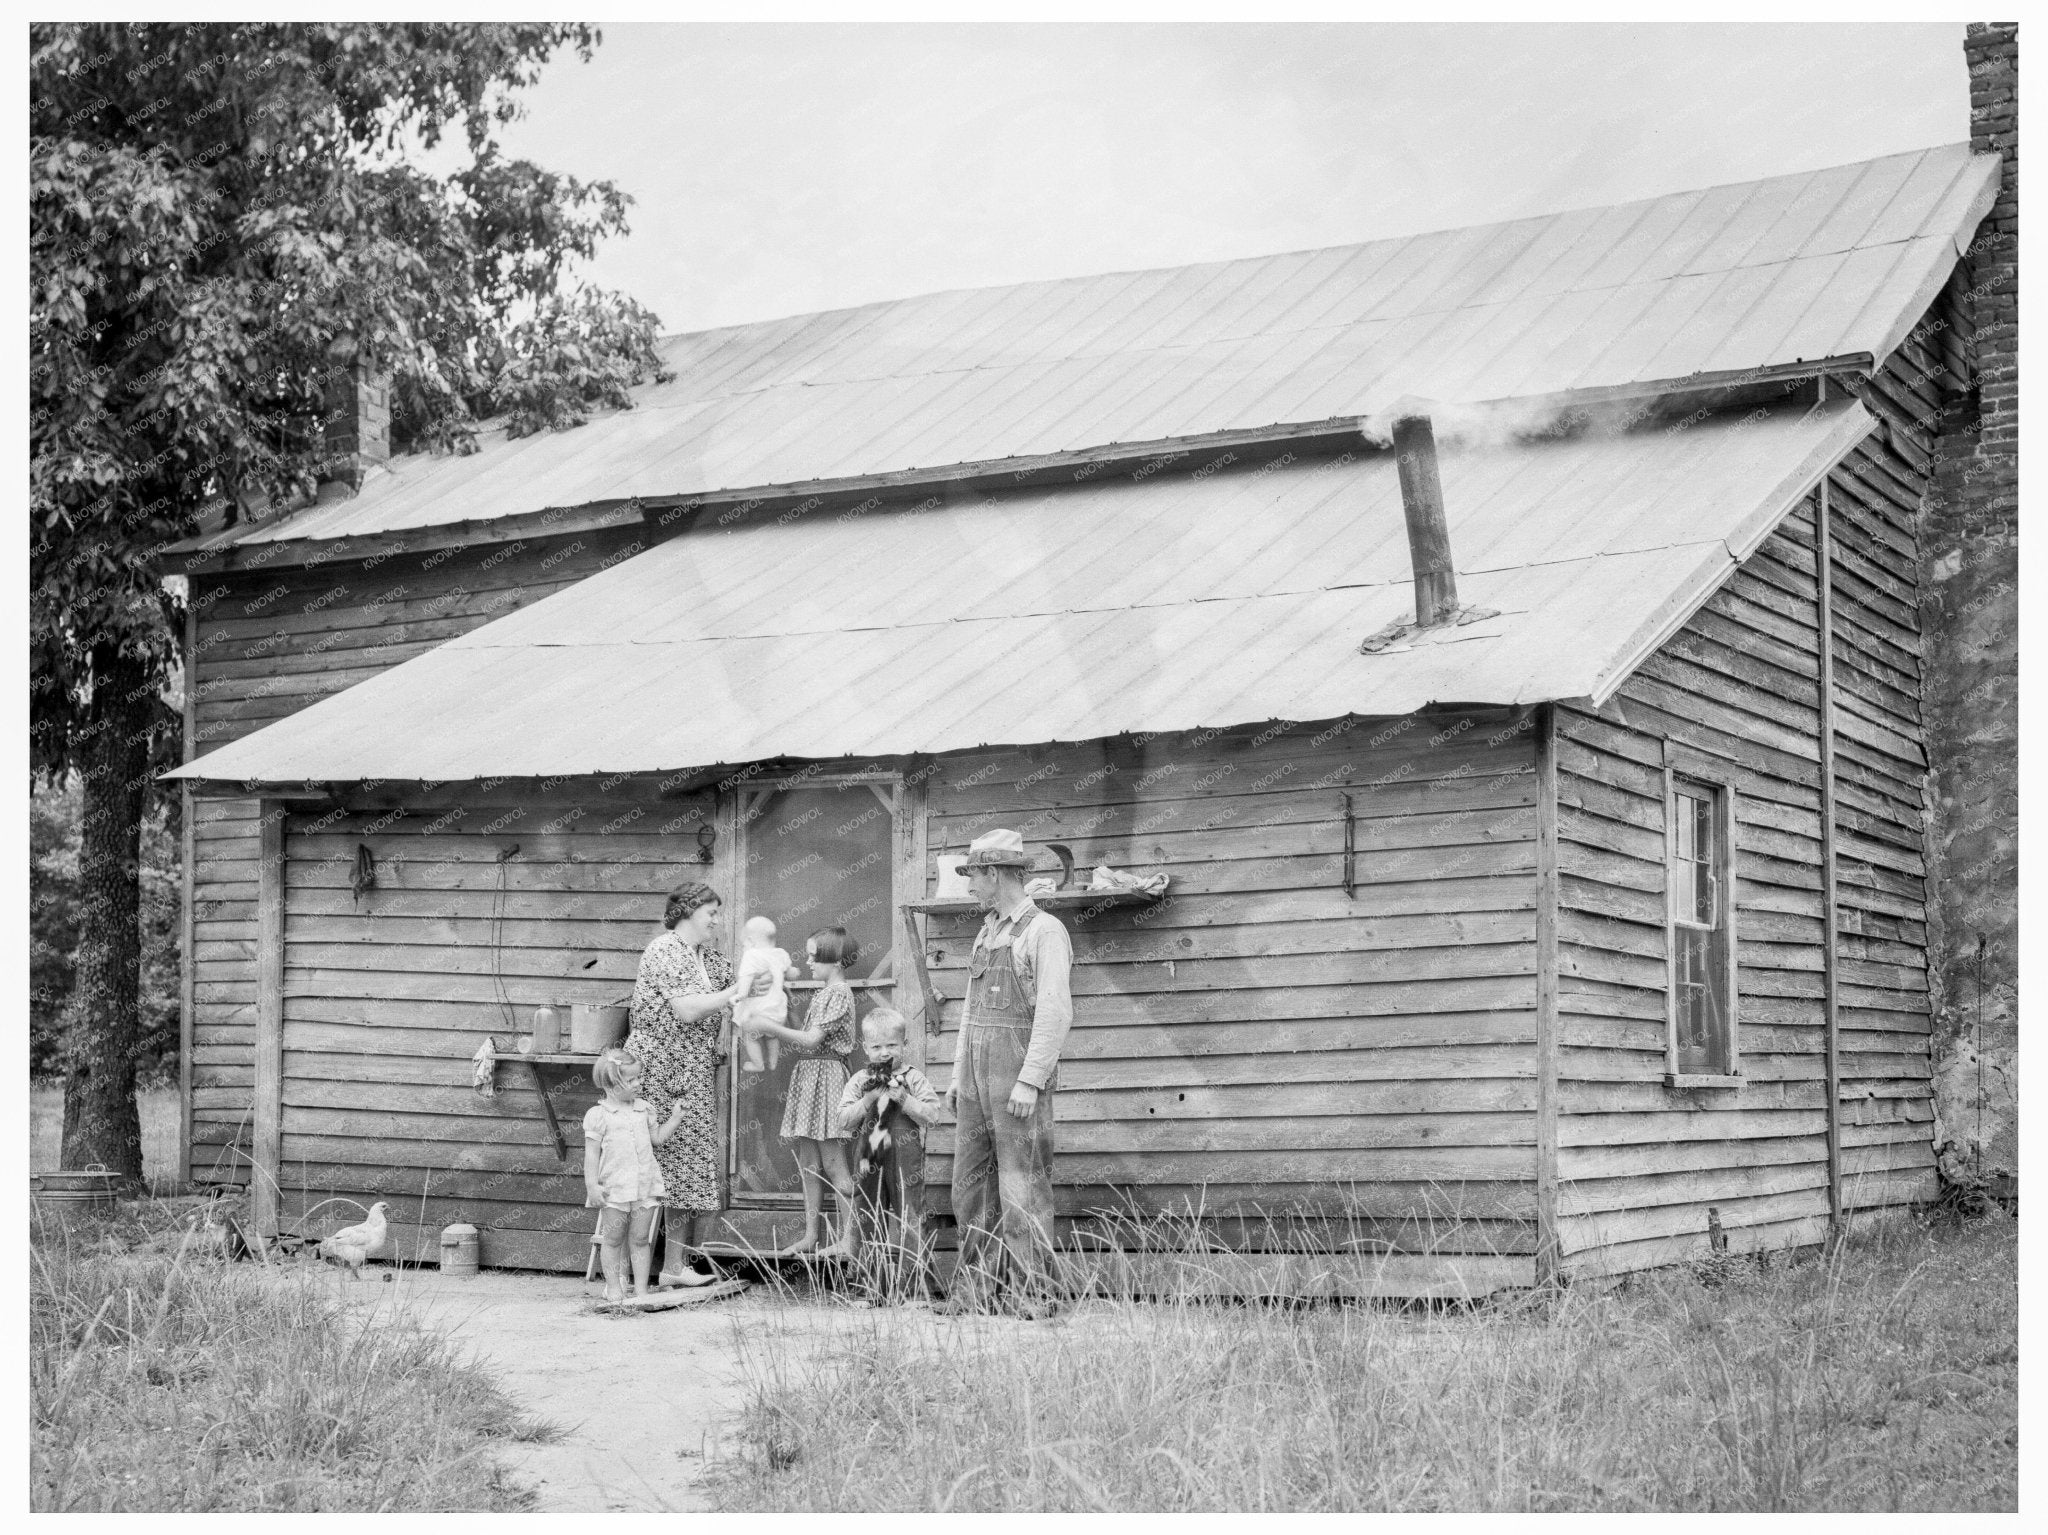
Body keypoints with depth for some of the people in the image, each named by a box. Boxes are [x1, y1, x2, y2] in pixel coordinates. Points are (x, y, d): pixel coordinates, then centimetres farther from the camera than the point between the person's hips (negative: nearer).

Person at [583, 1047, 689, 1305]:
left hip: (645, 1186, 4)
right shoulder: (598, 1115, -6)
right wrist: (592, 1185, -10)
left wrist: (675, 1118, 11)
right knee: (613, 1240, 5)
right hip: (615, 1188, -4)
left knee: (642, 1239, 6)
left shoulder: (644, 1109, 10)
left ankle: (641, 1288, 12)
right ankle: (613, 1287, 14)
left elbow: (657, 1138, 18)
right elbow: (592, 1153, -6)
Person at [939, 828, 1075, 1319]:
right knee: (971, 1185, 8)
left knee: (1022, 1189, -8)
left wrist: (1030, 1080, -21)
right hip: (977, 1078, 8)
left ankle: (1035, 1297, -5)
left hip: (1020, 1078, -8)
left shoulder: (1044, 930, -8)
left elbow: (1055, 1012, -16)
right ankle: (976, 1290, 13)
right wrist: (957, 1076, 18)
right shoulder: (988, 932, 18)